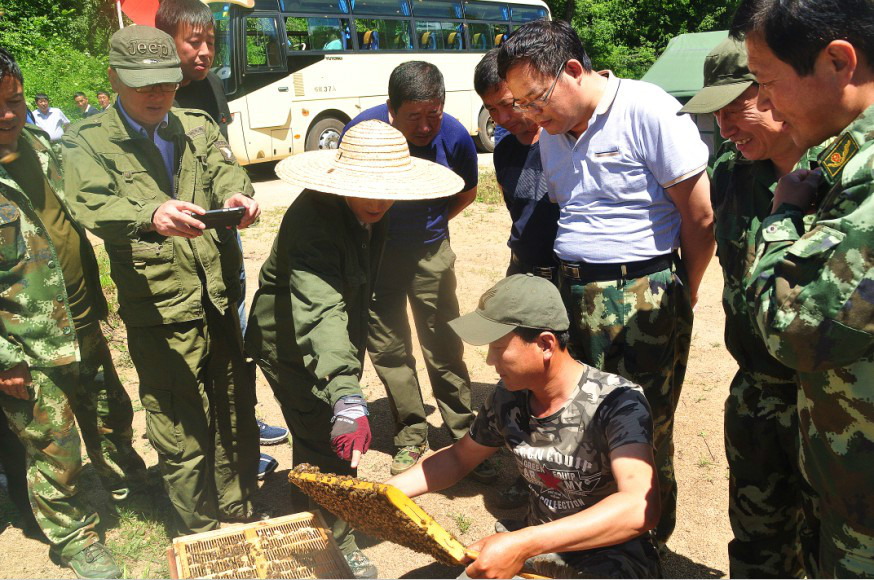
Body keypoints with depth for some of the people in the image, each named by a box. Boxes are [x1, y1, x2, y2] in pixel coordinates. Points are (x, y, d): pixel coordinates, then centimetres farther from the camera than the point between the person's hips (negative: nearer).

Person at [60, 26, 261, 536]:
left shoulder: (198, 126, 14)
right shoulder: (88, 142, 1)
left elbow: (227, 173, -2)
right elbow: (95, 208, -16)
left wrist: (236, 197, -27)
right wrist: (151, 214, -37)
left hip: (224, 302, 4)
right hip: (161, 312, -4)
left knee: (238, 417, 14)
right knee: (183, 436, 4)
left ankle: (239, 515, 35)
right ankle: (201, 538, 25)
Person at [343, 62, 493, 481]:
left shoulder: (454, 136, -15)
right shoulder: (363, 130, -19)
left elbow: (467, 192, 7)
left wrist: (430, 224, 7)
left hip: (430, 250, 0)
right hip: (375, 252, 0)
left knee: (444, 347, 1)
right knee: (388, 347, 6)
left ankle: (465, 437, 16)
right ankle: (411, 436, 22)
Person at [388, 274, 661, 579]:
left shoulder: (616, 403, -24)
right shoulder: (508, 397, -6)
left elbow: (641, 509, -37)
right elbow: (459, 457, 11)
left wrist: (522, 544, -43)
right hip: (532, 547, 5)